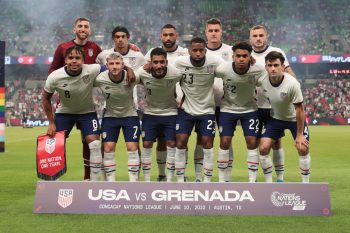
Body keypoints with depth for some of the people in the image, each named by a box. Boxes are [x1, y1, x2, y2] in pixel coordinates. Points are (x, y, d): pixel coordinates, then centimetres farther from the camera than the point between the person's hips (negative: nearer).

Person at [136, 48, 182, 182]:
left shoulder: (176, 73, -25)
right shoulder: (142, 73, -24)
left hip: (170, 112, 0)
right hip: (150, 112, 1)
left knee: (171, 144, -1)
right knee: (147, 144, -1)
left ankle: (170, 179, 12)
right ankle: (146, 180, 11)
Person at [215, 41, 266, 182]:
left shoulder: (258, 71, -24)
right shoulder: (223, 69, -25)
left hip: (250, 109, 0)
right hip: (228, 109, 0)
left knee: (252, 142, -5)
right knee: (224, 143, -3)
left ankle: (252, 181, 6)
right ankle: (222, 180, 11)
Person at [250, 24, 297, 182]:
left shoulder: (276, 52, -2)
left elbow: (290, 74, 0)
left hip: (274, 106, -1)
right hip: (253, 106, 2)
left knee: (276, 142, 5)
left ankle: (280, 177, 14)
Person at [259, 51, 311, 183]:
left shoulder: (292, 83, -30)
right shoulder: (262, 80, -21)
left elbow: (299, 109, -23)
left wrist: (300, 135, -19)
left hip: (294, 119, -3)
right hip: (274, 118, 3)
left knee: (303, 148, -12)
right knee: (263, 148, -10)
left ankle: (305, 183, 7)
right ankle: (268, 183, 6)